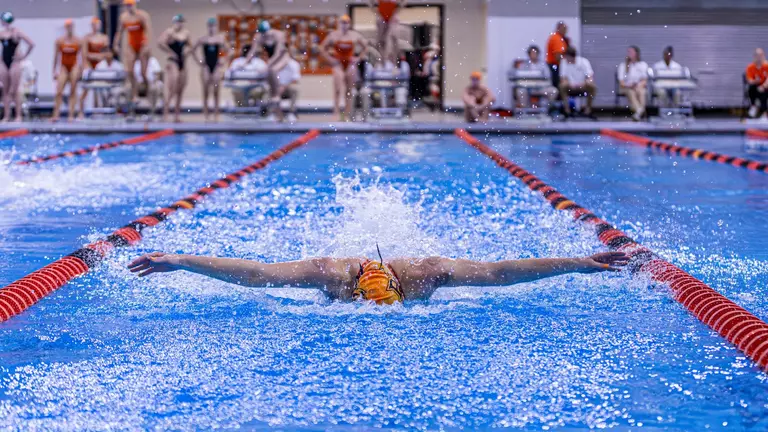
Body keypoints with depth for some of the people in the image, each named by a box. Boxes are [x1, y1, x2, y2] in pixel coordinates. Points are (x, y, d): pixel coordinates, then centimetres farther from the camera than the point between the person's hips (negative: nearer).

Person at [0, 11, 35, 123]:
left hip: (14, 62, -5)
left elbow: (31, 44, -10)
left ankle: (18, 115, -2)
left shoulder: (17, 32, -6)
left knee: (14, 91, -5)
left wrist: (24, 56, -8)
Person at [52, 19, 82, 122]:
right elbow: (56, 57, 6)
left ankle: (71, 115, 0)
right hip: (63, 67, 0)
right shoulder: (59, 41, 2)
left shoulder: (78, 41, 0)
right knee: (59, 92, -9)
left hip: (74, 66, 0)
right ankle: (56, 115, -10)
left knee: (73, 91, -1)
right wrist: (54, 71, 5)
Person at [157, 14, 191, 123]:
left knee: (180, 90, 9)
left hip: (182, 63, 8)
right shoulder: (169, 32, -10)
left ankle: (177, 115, 15)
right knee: (171, 90, -12)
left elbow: (188, 45, 25)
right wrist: (170, 52, -16)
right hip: (173, 62, -7)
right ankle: (165, 115, -10)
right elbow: (160, 43, -22)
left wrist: (187, 49, 2)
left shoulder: (186, 33, 11)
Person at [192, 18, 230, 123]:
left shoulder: (221, 38, 3)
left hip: (217, 66, 0)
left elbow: (227, 50, 7)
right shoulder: (203, 39, 3)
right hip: (206, 66, 0)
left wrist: (225, 61, -2)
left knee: (216, 92, -2)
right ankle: (206, 115, 4)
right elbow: (193, 50, 11)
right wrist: (198, 60, 2)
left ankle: (216, 115, 0)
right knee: (206, 91, 0)